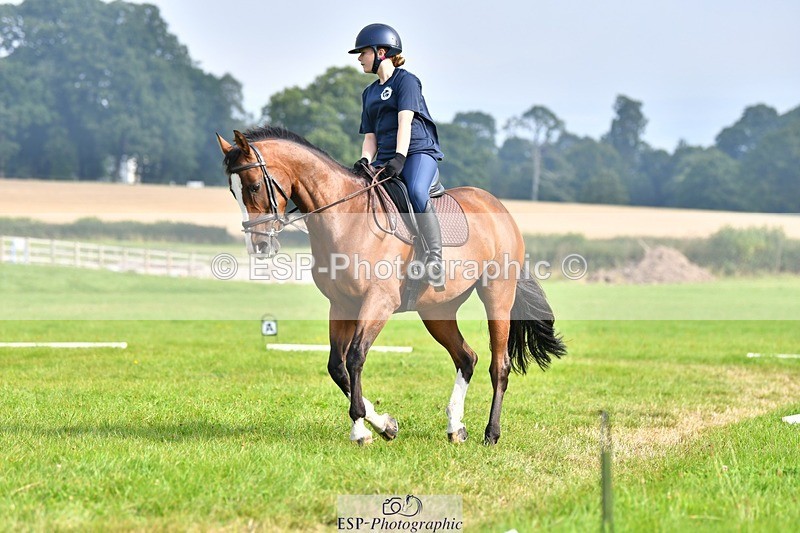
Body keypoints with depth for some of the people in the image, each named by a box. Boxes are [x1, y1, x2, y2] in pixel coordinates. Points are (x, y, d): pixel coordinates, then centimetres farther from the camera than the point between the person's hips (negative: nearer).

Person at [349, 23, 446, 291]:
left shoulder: (406, 80, 1)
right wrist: (365, 160, -4)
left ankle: (435, 257, -40)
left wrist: (399, 157, -25)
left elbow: (405, 121, -12)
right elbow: (370, 136, 17)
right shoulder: (369, 93, 22)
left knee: (417, 191, -36)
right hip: (385, 159, 7)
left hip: (419, 151, -7)